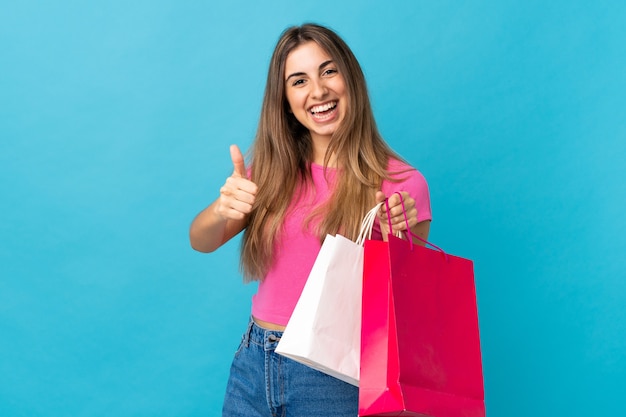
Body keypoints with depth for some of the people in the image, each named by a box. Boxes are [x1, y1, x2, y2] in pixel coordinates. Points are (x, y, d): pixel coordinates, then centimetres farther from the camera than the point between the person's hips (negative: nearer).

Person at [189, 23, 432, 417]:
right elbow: (201, 242, -5)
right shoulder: (274, 168, 3)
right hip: (253, 368, 4)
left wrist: (397, 242, -23)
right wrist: (222, 209, -26)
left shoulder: (401, 183, -9)